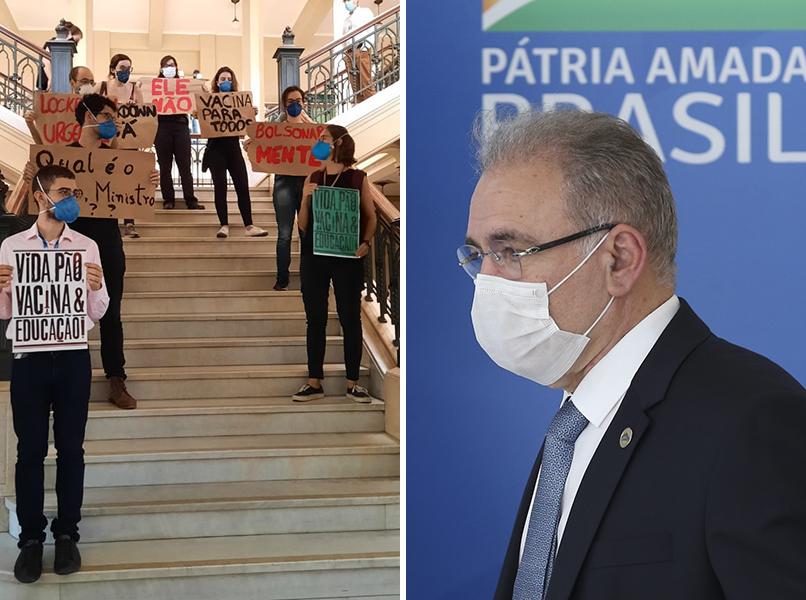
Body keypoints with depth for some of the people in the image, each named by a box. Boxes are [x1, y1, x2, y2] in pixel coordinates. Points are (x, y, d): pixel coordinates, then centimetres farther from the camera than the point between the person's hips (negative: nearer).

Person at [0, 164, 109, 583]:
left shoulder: (87, 247, 5)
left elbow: (97, 313, 6)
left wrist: (96, 288, -15)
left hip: (73, 358, 1)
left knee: (71, 449, 6)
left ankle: (67, 534, 15)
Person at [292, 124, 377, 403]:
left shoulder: (357, 177, 1)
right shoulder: (312, 178, 10)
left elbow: (371, 216, 2)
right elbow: (302, 225, 9)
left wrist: (366, 242, -14)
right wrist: (305, 199, -7)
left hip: (347, 258, -3)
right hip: (314, 257, 3)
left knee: (350, 319, 1)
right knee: (315, 320, 5)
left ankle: (352, 383, 9)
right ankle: (314, 383, 11)